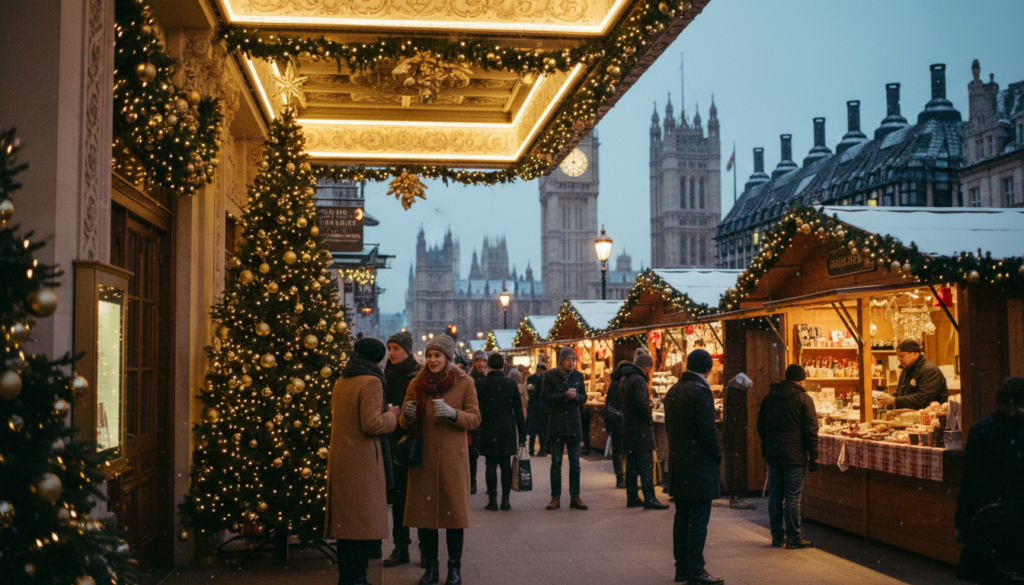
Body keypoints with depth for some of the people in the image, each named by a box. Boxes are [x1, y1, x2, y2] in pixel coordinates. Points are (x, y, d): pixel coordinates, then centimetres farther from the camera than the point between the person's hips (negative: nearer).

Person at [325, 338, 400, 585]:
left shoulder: (341, 382, 13)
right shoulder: (371, 382, -13)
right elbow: (371, 424, -21)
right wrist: (391, 415, -2)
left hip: (339, 458, 8)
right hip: (362, 461, -8)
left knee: (346, 520, 15)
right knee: (362, 521, 0)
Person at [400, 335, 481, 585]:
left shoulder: (464, 383, 2)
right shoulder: (416, 383, 8)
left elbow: (475, 419, -1)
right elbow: (406, 424, 12)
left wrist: (452, 413, -19)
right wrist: (408, 416, -11)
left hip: (452, 457, -2)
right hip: (423, 456, 2)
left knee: (453, 510, 0)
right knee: (423, 510, 2)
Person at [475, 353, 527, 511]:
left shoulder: (481, 384, -5)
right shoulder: (511, 384, 1)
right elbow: (519, 411, 3)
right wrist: (522, 434, 7)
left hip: (489, 431, -2)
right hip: (508, 431, 2)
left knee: (491, 466, 3)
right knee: (506, 466, 8)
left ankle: (492, 500, 2)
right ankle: (505, 500, 8)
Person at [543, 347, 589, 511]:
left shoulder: (578, 376, 7)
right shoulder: (550, 376, -2)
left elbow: (584, 398, 9)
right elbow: (545, 396, -9)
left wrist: (576, 396, -13)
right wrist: (565, 395, -18)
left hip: (574, 425, 2)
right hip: (556, 425, -2)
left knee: (575, 464, 4)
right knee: (556, 463, 4)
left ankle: (575, 497, 11)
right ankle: (555, 498, 10)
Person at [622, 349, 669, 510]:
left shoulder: (624, 379, 13)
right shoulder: (638, 380, -17)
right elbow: (642, 404, -24)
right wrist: (650, 420, -10)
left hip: (628, 427, 9)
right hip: (640, 430, -9)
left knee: (632, 464, 13)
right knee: (646, 464, -6)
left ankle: (632, 498, 17)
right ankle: (649, 499, -7)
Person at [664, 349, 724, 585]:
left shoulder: (673, 391, 11)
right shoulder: (701, 391, -15)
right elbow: (707, 430, -19)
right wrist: (717, 454, -6)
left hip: (678, 464, 8)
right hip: (700, 466, -8)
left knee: (682, 518, 13)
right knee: (699, 520, -3)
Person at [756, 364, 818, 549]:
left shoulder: (768, 398, 9)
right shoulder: (804, 399, -7)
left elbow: (761, 427, 15)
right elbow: (811, 430, -9)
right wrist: (814, 457, -5)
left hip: (773, 455, 5)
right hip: (795, 456, -5)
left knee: (775, 495, 9)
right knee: (793, 496, -2)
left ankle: (777, 536, 14)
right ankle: (793, 538, 2)